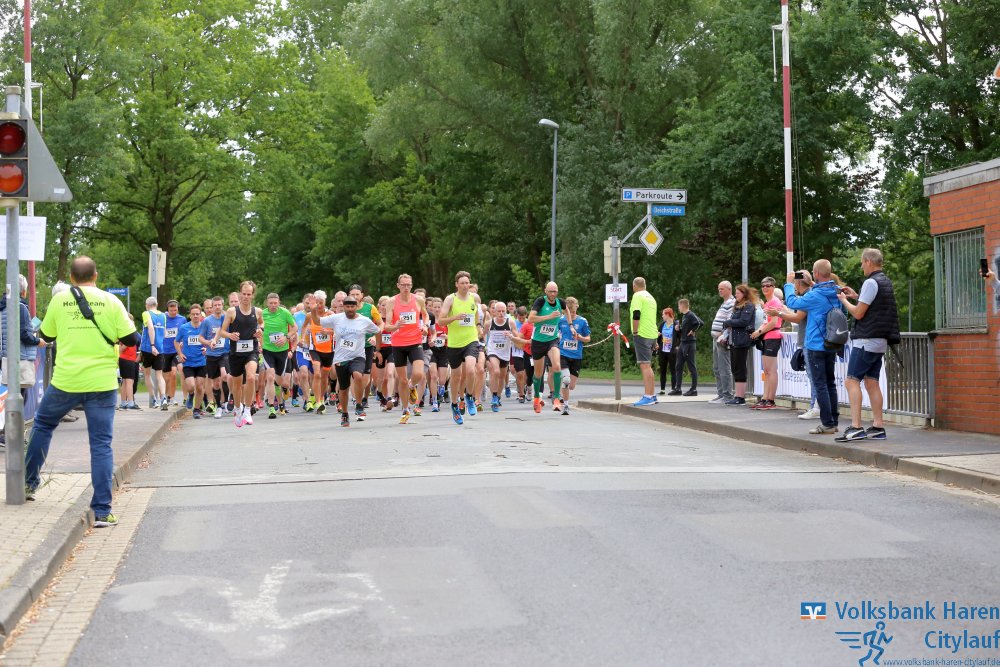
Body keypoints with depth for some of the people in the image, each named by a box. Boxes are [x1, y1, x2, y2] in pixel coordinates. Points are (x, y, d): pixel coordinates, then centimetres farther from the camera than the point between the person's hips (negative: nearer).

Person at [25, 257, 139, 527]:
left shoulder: (59, 300, 0)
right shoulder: (110, 301, -3)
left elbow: (46, 335, 12)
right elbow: (130, 339, -3)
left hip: (65, 382, 1)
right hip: (102, 383, -1)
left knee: (43, 424, 27)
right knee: (101, 444, 2)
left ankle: (29, 482, 35)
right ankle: (102, 511, -1)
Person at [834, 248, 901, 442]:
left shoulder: (871, 282, -13)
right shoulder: (886, 281, 16)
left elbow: (858, 313, -13)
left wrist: (844, 300, 3)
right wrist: (856, 296, 23)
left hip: (867, 340, -10)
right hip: (880, 340, 10)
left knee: (851, 381, -11)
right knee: (871, 382, 12)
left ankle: (855, 427, -18)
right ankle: (878, 427, 10)